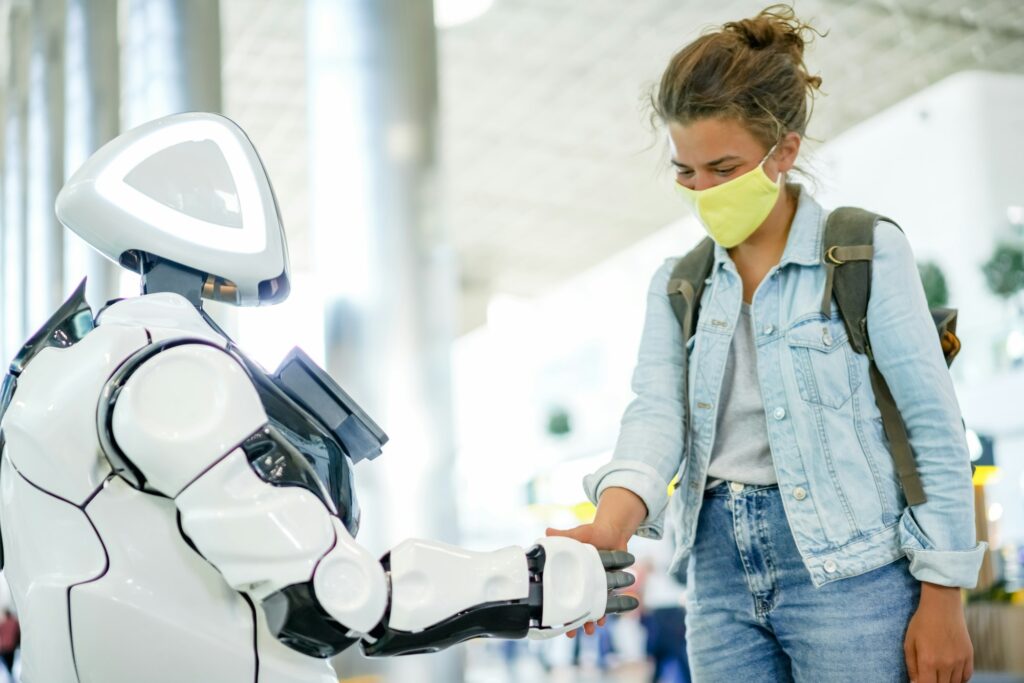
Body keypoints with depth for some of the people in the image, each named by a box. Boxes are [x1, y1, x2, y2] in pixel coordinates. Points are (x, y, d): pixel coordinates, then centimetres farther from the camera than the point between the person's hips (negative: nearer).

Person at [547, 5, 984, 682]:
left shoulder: (870, 253, -4)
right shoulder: (677, 285, 11)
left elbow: (935, 432, -6)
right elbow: (657, 411, -5)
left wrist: (941, 602, -9)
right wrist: (613, 523, -25)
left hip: (849, 569, -4)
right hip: (721, 574, 5)